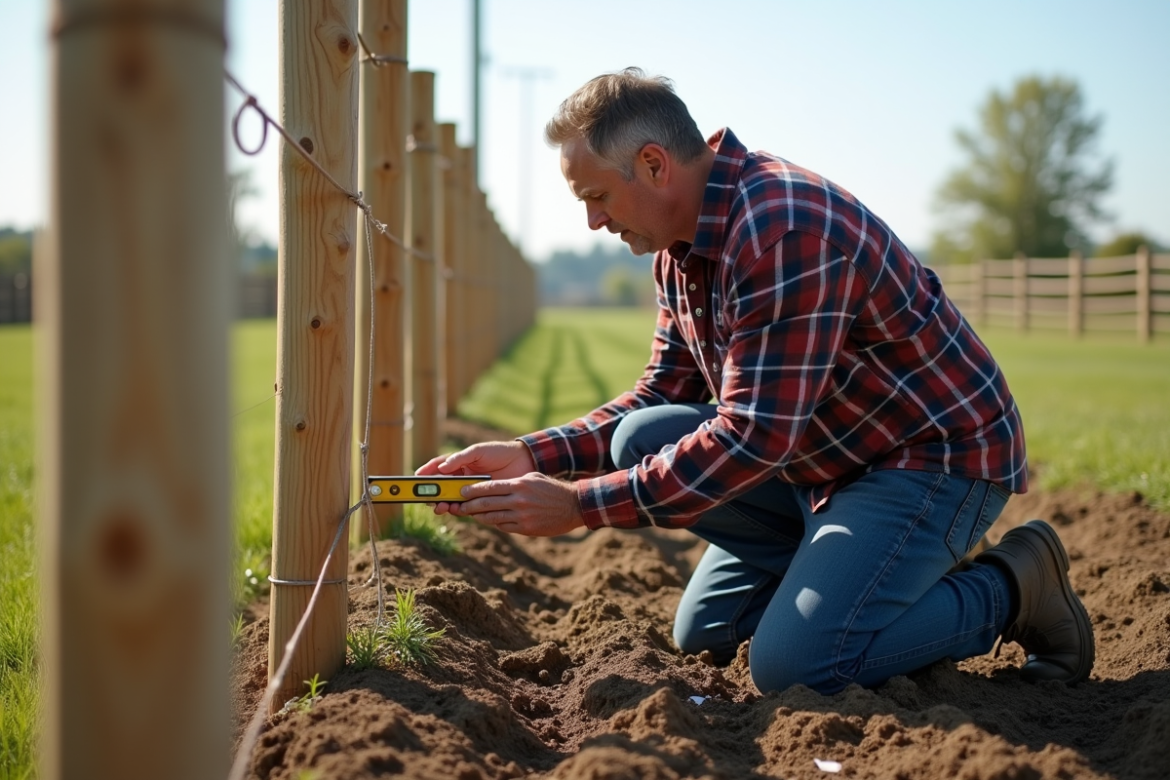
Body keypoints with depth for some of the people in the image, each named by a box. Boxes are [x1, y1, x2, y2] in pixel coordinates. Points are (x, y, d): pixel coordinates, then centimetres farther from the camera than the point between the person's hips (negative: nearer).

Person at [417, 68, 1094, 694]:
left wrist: (580, 505, -26)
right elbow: (661, 397, 9)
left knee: (792, 667, -20)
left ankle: (1008, 590, -1)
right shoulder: (682, 244, 4)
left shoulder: (784, 231, -27)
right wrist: (534, 455, -6)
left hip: (938, 454, -8)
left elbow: (752, 436, -30)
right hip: (828, 457, 9)